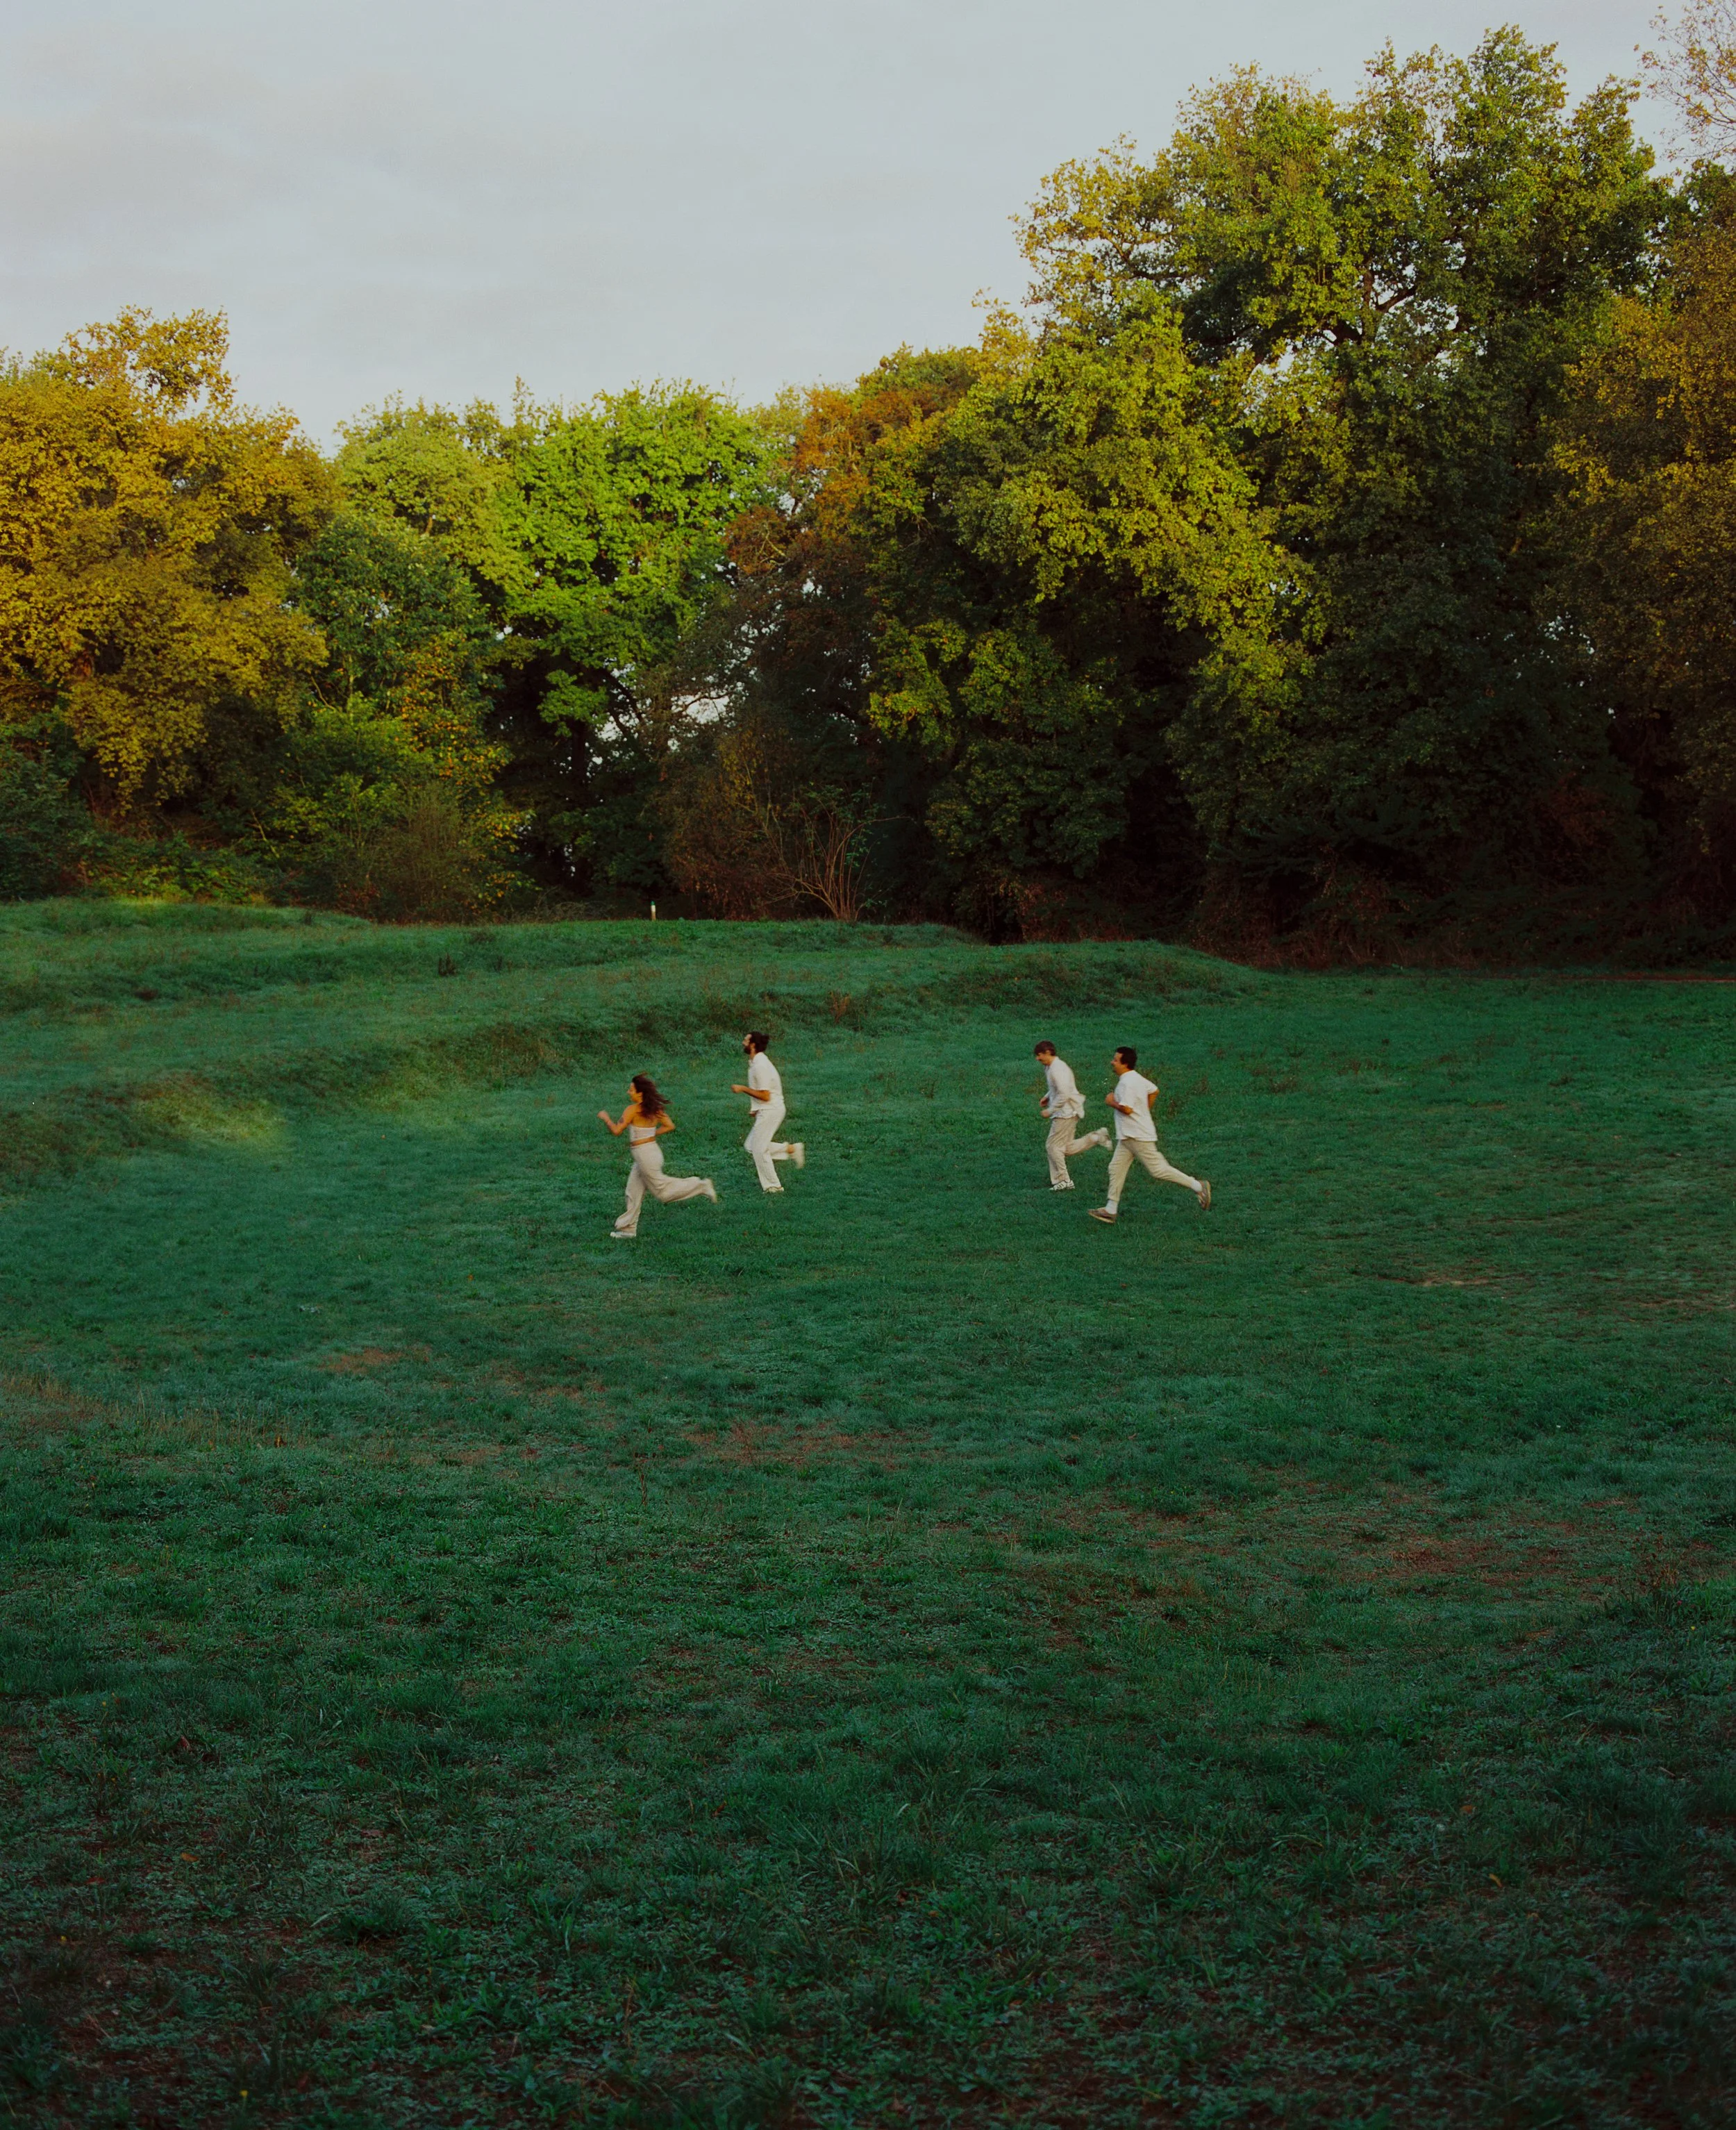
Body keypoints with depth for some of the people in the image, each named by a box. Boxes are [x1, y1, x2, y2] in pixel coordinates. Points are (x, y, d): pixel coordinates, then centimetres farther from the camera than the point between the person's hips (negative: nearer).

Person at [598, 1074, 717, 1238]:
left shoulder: (633, 1110, -18)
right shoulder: (655, 1108, 4)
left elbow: (617, 1131, -18)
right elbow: (670, 1126, 6)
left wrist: (606, 1118, -1)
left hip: (645, 1155, -9)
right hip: (652, 1149, 9)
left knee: (661, 1191, 1)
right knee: (633, 1193, 14)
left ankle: (700, 1186, 0)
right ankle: (628, 1228, 20)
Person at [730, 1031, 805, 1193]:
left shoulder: (760, 1066, -21)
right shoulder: (756, 1062, 10)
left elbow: (765, 1096, -23)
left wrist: (743, 1089, -16)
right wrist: (755, 1109, 17)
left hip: (770, 1111, -10)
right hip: (765, 1111, 10)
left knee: (759, 1149, -2)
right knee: (751, 1146, 14)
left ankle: (773, 1186, 7)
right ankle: (791, 1149, 14)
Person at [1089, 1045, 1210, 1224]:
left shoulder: (1127, 1083, -20)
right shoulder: (1137, 1078, 11)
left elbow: (1126, 1109, -28)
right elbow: (1154, 1091, 25)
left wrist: (1112, 1102, -11)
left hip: (1138, 1136, -11)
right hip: (1128, 1136, 11)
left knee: (1157, 1170, -6)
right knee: (1116, 1169, 8)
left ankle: (1197, 1187, 2)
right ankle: (1110, 1210, 8)